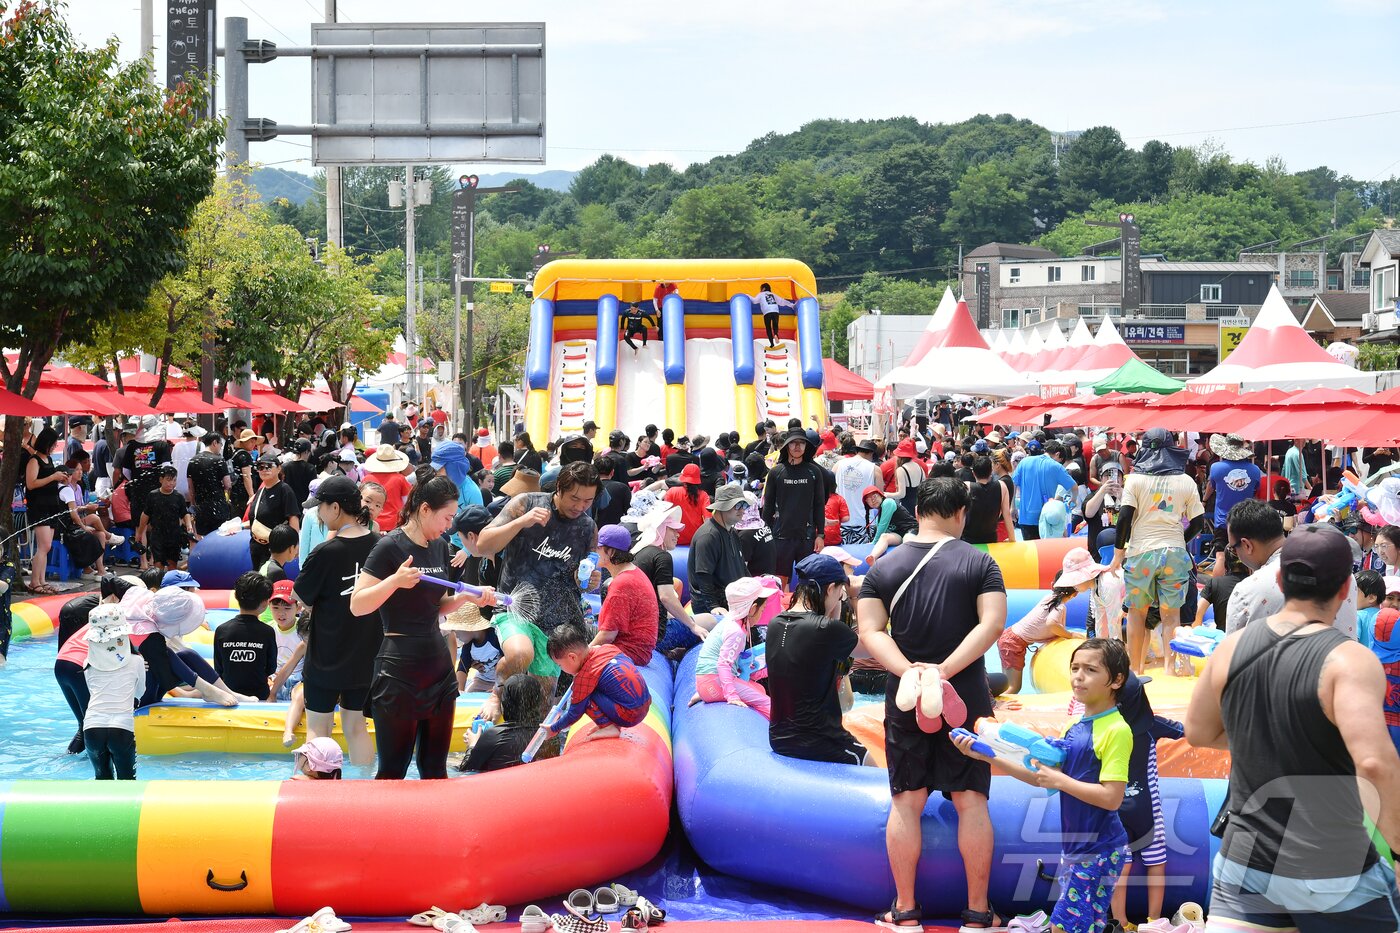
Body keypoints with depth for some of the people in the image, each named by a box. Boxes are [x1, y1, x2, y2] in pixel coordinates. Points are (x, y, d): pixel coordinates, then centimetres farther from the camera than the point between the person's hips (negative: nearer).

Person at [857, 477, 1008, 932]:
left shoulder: (883, 568, 4)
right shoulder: (980, 563, -1)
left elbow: (870, 631, -7)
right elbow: (991, 624, -14)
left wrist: (909, 671, -18)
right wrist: (946, 669, -19)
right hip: (967, 698, -1)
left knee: (906, 802, 8)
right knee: (971, 801, 5)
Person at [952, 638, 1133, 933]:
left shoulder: (1117, 731, -16)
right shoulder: (1076, 728, 9)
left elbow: (1111, 798, -22)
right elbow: (1044, 778, 11)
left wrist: (1059, 780, -16)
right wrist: (987, 756, 6)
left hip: (1099, 851, -8)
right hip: (1075, 846, 8)